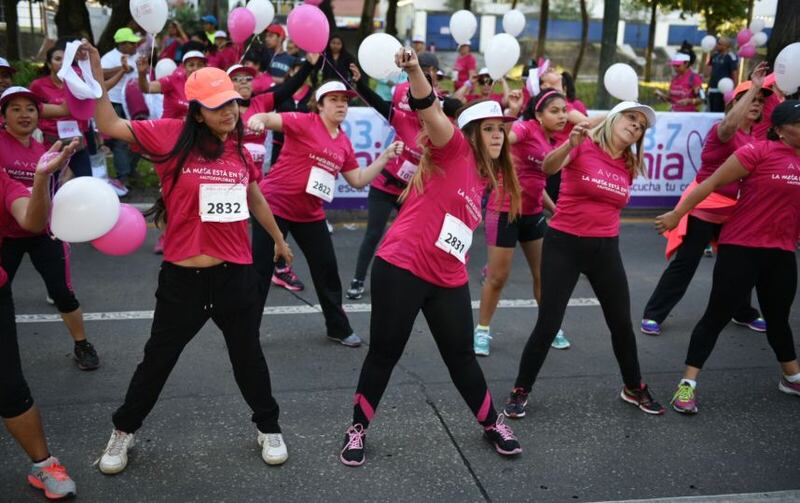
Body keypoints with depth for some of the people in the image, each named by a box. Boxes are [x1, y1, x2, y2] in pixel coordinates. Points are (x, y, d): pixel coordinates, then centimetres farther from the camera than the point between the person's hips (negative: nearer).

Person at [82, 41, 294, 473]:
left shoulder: (240, 149, 3)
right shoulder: (172, 136, -7)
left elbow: (255, 199, 19)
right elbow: (110, 126, -9)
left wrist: (278, 239, 29)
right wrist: (96, 75, -18)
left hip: (235, 274, 2)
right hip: (182, 277, -2)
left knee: (247, 356, 16)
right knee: (157, 359, 13)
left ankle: (268, 428, 35)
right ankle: (123, 431, 35)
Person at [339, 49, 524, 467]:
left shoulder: (484, 178, 14)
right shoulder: (454, 150, -7)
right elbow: (430, 111, -24)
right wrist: (414, 72, -38)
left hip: (449, 281, 6)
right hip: (400, 269, -6)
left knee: (461, 356, 14)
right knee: (384, 353, 3)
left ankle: (491, 424, 33)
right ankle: (358, 428, 21)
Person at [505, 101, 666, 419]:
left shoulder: (628, 166, 6)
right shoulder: (583, 146, -12)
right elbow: (548, 168, -31)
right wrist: (570, 143, -46)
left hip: (605, 249, 5)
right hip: (564, 244, -5)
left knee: (622, 323, 12)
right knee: (548, 324, -4)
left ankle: (634, 388, 34)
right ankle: (520, 391, 13)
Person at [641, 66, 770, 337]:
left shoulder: (755, 136, 8)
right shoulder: (721, 130, -14)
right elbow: (729, 125, -39)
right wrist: (753, 87, -37)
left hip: (734, 209, 7)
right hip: (705, 206, -7)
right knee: (684, 265, -5)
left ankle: (744, 313, 39)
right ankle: (653, 315, 5)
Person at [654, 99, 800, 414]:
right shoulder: (758, 151, -11)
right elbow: (713, 182, -11)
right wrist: (677, 214, -10)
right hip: (741, 247, -6)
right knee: (717, 314, -2)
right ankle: (688, 384, 4)